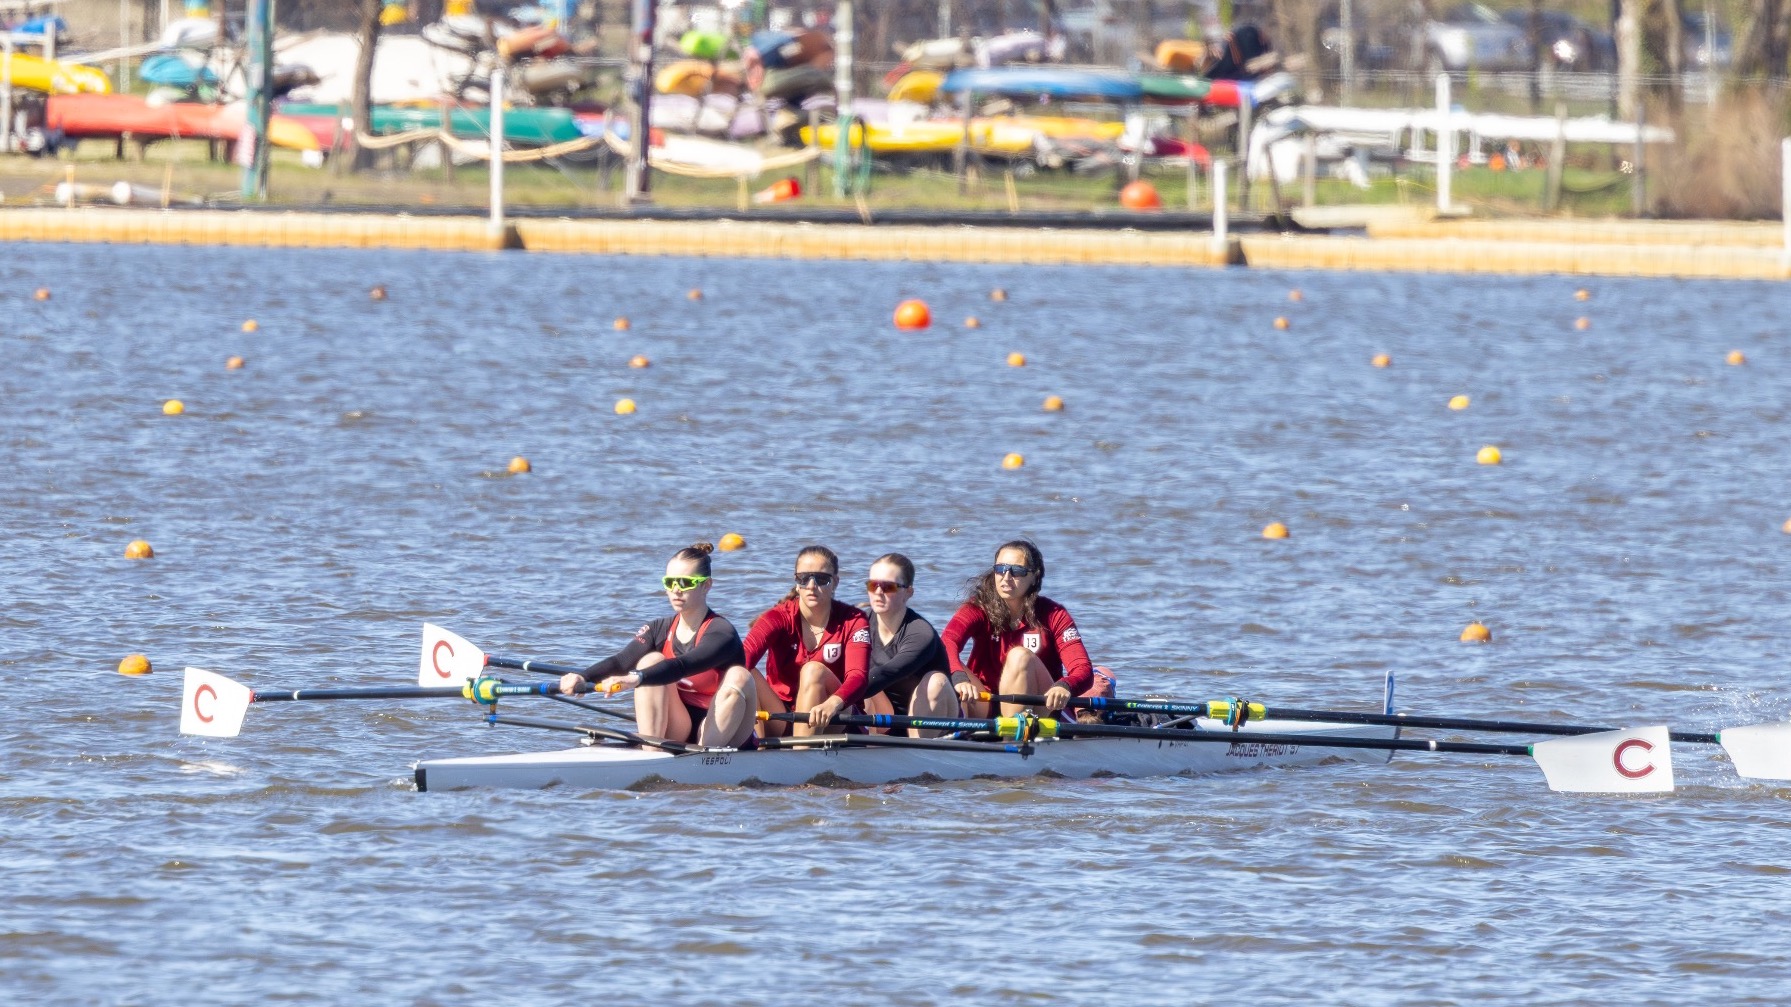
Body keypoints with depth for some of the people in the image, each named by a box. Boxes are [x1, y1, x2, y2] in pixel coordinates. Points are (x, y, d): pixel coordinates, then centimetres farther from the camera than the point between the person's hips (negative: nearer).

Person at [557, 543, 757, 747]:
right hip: (676, 734, 4)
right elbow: (621, 660, -14)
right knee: (651, 661, -17)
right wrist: (582, 678, -35)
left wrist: (635, 679, -50)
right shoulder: (660, 629, 4)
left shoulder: (722, 633, -14)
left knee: (739, 677, -29)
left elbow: (683, 666, -33)